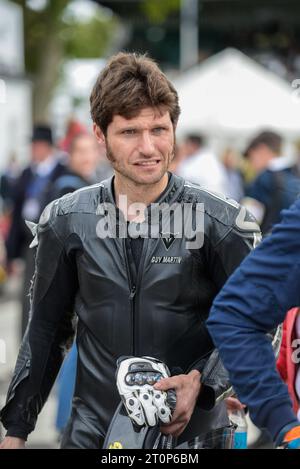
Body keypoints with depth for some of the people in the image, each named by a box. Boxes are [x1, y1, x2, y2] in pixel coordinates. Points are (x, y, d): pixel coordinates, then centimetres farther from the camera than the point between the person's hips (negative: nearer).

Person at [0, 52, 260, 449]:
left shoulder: (224, 223, -7)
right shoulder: (66, 222, 1)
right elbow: (47, 330, 10)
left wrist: (203, 381, -17)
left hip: (192, 431, -2)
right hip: (92, 430, 2)